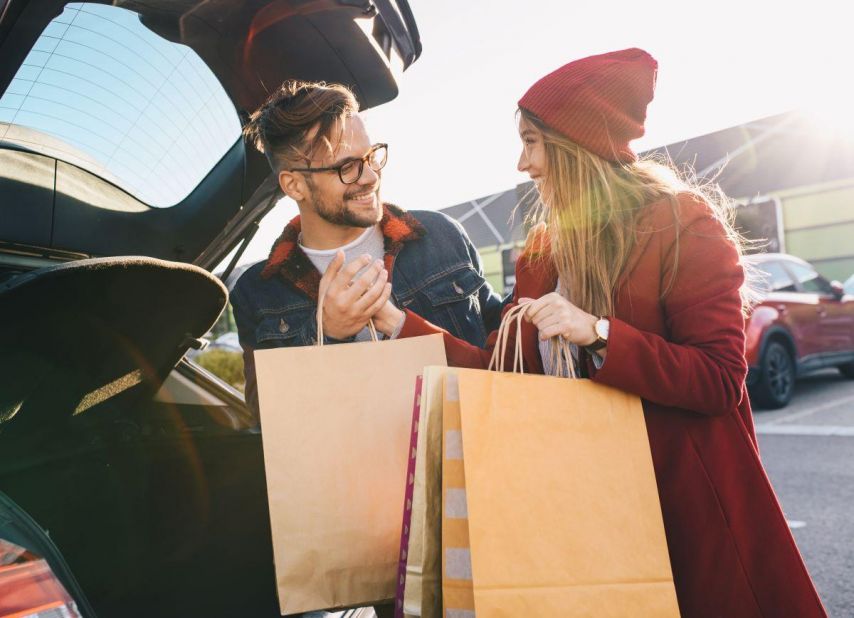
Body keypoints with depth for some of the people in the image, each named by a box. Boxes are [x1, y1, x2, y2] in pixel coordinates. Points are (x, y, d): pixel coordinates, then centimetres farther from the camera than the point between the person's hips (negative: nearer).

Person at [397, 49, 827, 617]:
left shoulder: (681, 226, -12)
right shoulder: (543, 249, 6)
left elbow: (721, 379, -17)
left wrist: (599, 335, -27)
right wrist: (400, 323, -3)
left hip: (688, 498, -5)